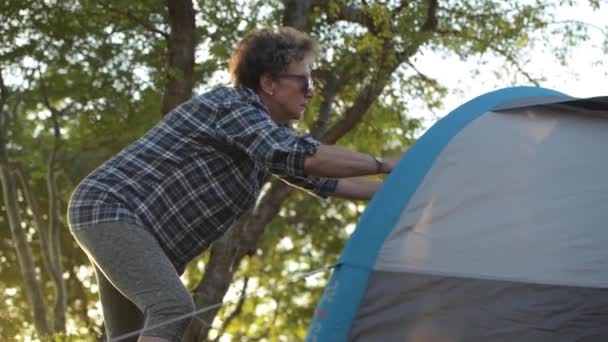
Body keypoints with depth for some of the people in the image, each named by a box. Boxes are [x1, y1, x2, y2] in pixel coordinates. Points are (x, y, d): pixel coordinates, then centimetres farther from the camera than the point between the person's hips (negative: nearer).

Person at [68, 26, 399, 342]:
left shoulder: (265, 135, 12)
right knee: (174, 308, -27)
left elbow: (323, 181, 18)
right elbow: (305, 157, -31)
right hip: (111, 210, -11)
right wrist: (382, 164, -22)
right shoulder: (233, 108, -19)